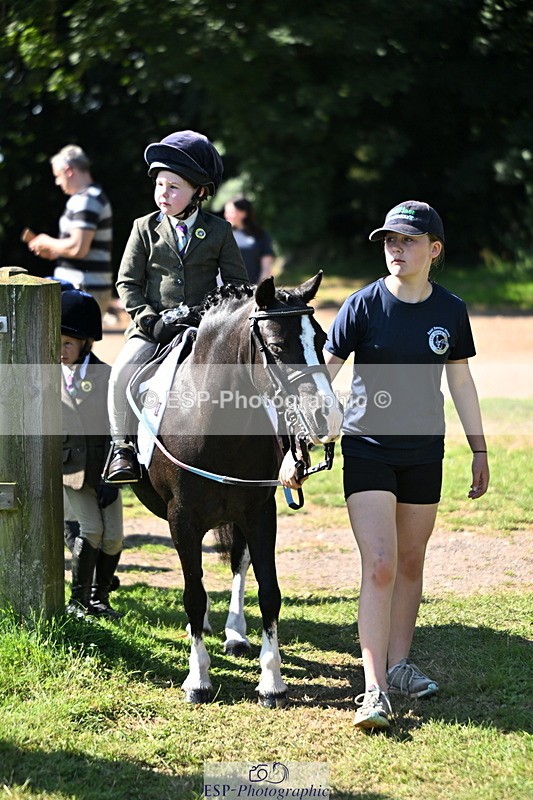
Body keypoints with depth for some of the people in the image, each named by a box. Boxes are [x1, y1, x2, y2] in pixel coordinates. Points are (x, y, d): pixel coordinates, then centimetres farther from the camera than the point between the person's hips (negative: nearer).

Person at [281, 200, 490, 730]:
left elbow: (460, 382, 11)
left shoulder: (450, 312, -1)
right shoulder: (363, 306, -10)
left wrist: (479, 450, 14)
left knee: (411, 563, 13)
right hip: (367, 448, -3)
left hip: (424, 453, 4)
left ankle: (399, 666, 29)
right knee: (380, 566, -12)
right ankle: (374, 691, -12)